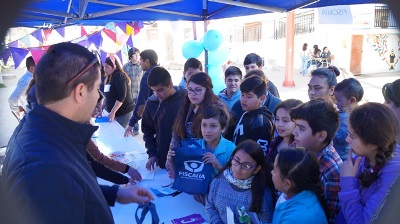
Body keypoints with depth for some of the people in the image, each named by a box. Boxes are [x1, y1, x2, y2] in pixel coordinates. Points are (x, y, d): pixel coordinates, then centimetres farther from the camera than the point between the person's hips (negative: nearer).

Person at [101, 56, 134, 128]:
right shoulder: (109, 77, 14)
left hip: (124, 111, -8)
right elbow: (108, 96, 19)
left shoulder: (119, 76, -12)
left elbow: (121, 97, -19)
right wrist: (101, 108, 11)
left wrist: (112, 112, -21)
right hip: (116, 112, 8)